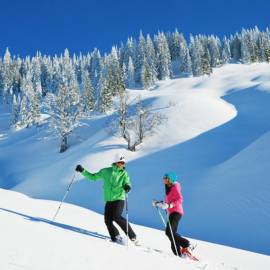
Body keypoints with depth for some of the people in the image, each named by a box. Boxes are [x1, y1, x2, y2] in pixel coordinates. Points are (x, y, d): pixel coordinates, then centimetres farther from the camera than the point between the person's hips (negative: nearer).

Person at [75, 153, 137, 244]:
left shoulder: (124, 173, 2)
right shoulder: (106, 171, 6)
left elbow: (127, 183, -10)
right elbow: (93, 177, 12)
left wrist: (127, 186, -34)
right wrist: (83, 171, 3)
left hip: (119, 199, -3)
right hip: (109, 200, 3)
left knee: (116, 217, -21)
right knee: (107, 220, -8)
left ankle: (132, 236, -11)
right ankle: (116, 237, 12)